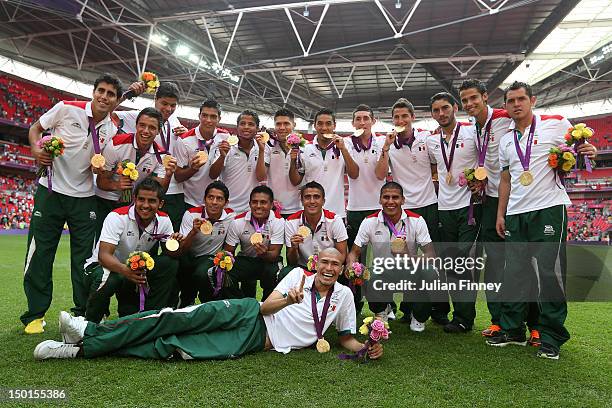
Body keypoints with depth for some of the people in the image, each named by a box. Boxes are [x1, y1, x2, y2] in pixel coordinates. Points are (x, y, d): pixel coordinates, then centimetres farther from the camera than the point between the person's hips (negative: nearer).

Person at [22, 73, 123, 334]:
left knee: (84, 257, 4)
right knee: (40, 253, 0)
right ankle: (35, 315, 13)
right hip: (51, 190, -2)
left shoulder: (112, 129, 2)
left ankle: (83, 313, 17)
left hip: (84, 197, 2)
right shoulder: (67, 109, -7)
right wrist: (36, 148, -15)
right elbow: (35, 128, 5)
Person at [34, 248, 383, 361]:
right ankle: (91, 332, -16)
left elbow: (347, 338, 15)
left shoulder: (344, 295, 9)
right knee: (181, 319, -24)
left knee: (171, 348, -18)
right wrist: (288, 300, -19)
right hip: (249, 314, 1)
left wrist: (367, 348, -5)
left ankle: (84, 349, -15)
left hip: (257, 343, -1)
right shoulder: (299, 274, 8)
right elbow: (265, 306, 2)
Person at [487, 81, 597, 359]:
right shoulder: (506, 139, 16)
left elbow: (583, 148, 6)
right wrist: (501, 214, 11)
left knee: (550, 272, -4)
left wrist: (591, 151, -18)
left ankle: (551, 337, 9)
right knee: (514, 273, 7)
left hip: (549, 208, -5)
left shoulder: (555, 124, 2)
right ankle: (512, 330, 20)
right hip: (515, 214, 5)